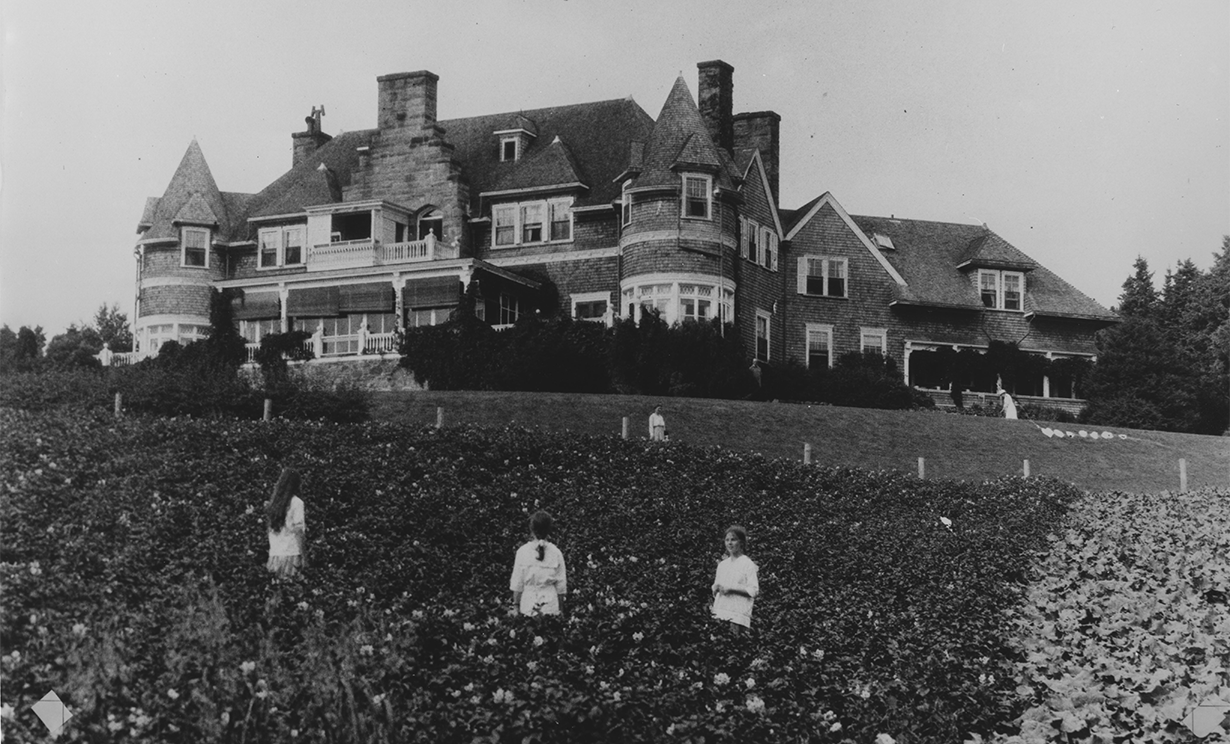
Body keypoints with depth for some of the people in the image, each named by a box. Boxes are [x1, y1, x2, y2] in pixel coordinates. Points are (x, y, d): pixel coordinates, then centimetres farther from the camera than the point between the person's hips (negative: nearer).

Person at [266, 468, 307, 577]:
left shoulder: (274, 501, 10)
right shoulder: (296, 502, -7)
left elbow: (270, 528, 13)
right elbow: (298, 530, -10)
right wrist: (302, 554, -6)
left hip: (274, 553, 6)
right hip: (290, 554, -6)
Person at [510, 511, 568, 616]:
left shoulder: (523, 552, -7)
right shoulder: (556, 553, -5)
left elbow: (517, 583, -1)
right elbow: (561, 585, 1)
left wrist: (515, 606, 9)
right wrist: (560, 608, 13)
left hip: (528, 604, 0)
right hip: (551, 606, 0)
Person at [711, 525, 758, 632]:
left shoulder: (747, 564, 1)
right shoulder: (722, 565, 19)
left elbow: (753, 590, -8)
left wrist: (730, 588, -11)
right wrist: (716, 588, 1)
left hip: (737, 615, -5)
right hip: (719, 613, 5)